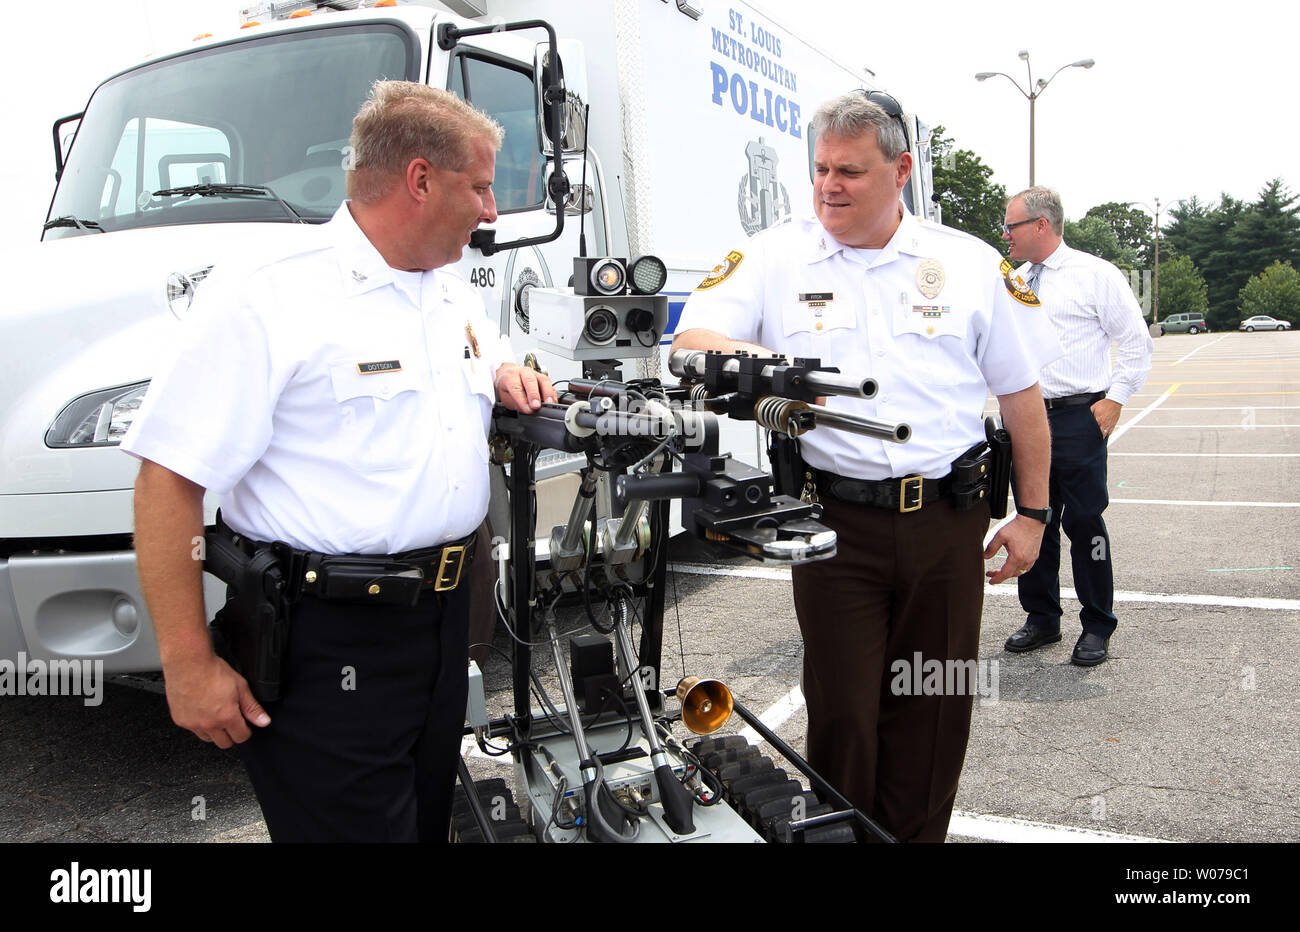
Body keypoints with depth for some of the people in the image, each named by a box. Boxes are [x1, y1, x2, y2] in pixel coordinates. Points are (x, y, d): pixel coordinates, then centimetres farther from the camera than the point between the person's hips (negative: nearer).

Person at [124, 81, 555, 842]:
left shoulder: (458, 297, 11)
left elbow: (487, 359, 34)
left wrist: (509, 379, 7)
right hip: (327, 646, -8)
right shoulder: (268, 298, -16)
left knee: (427, 817, 20)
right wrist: (188, 665, -18)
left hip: (443, 618, 8)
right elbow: (169, 481, -18)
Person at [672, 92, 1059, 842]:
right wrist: (752, 357, -27)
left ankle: (917, 835, 30)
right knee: (842, 707, 5)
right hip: (837, 518, -1)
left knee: (935, 707, 11)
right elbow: (691, 339, -4)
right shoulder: (774, 256, 4)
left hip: (948, 519, 2)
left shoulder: (971, 263, 5)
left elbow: (1022, 392, 9)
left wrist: (1032, 513, 7)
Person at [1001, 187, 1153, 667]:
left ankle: (1097, 628, 13)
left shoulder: (1096, 275, -3)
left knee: (1084, 521, -1)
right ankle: (1041, 618, 23)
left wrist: (1115, 398, -8)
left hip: (1078, 418, -5)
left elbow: (1136, 342, -1)